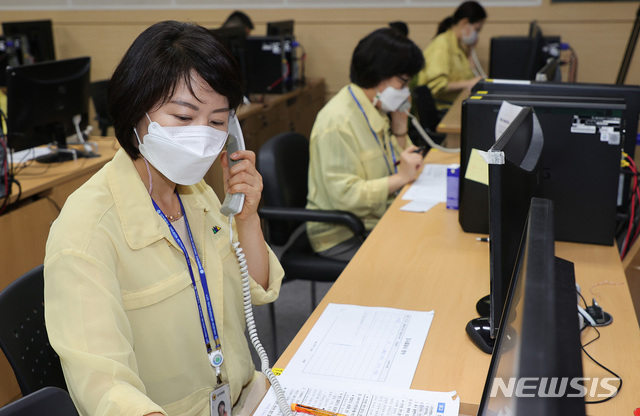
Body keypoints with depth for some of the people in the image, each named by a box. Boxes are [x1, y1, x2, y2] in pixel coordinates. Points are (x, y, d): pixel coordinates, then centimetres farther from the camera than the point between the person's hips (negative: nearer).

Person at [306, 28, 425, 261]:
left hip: (375, 220, 9)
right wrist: (401, 178, -22)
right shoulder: (338, 121, -21)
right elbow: (345, 195, -26)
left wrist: (399, 128, 1)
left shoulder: (375, 110, 7)